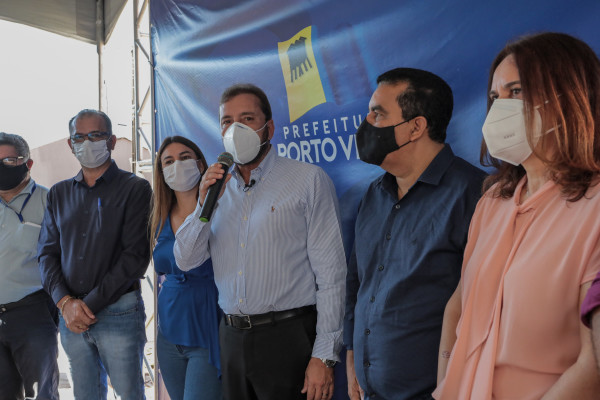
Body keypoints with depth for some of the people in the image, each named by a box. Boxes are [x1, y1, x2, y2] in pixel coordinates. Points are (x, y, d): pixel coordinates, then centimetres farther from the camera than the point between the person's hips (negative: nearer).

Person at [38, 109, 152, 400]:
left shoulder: (135, 189, -4)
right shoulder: (59, 194, 12)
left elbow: (135, 255, -11)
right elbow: (47, 253, 8)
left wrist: (90, 305, -13)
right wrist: (65, 302, -8)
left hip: (118, 312, -4)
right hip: (70, 315, 4)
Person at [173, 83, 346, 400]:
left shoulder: (309, 180, -5)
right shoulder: (219, 186, 10)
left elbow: (331, 274, -9)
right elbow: (185, 261, 8)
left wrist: (324, 356, -13)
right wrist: (204, 204, -7)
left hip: (287, 338, -4)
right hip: (232, 338, 5)